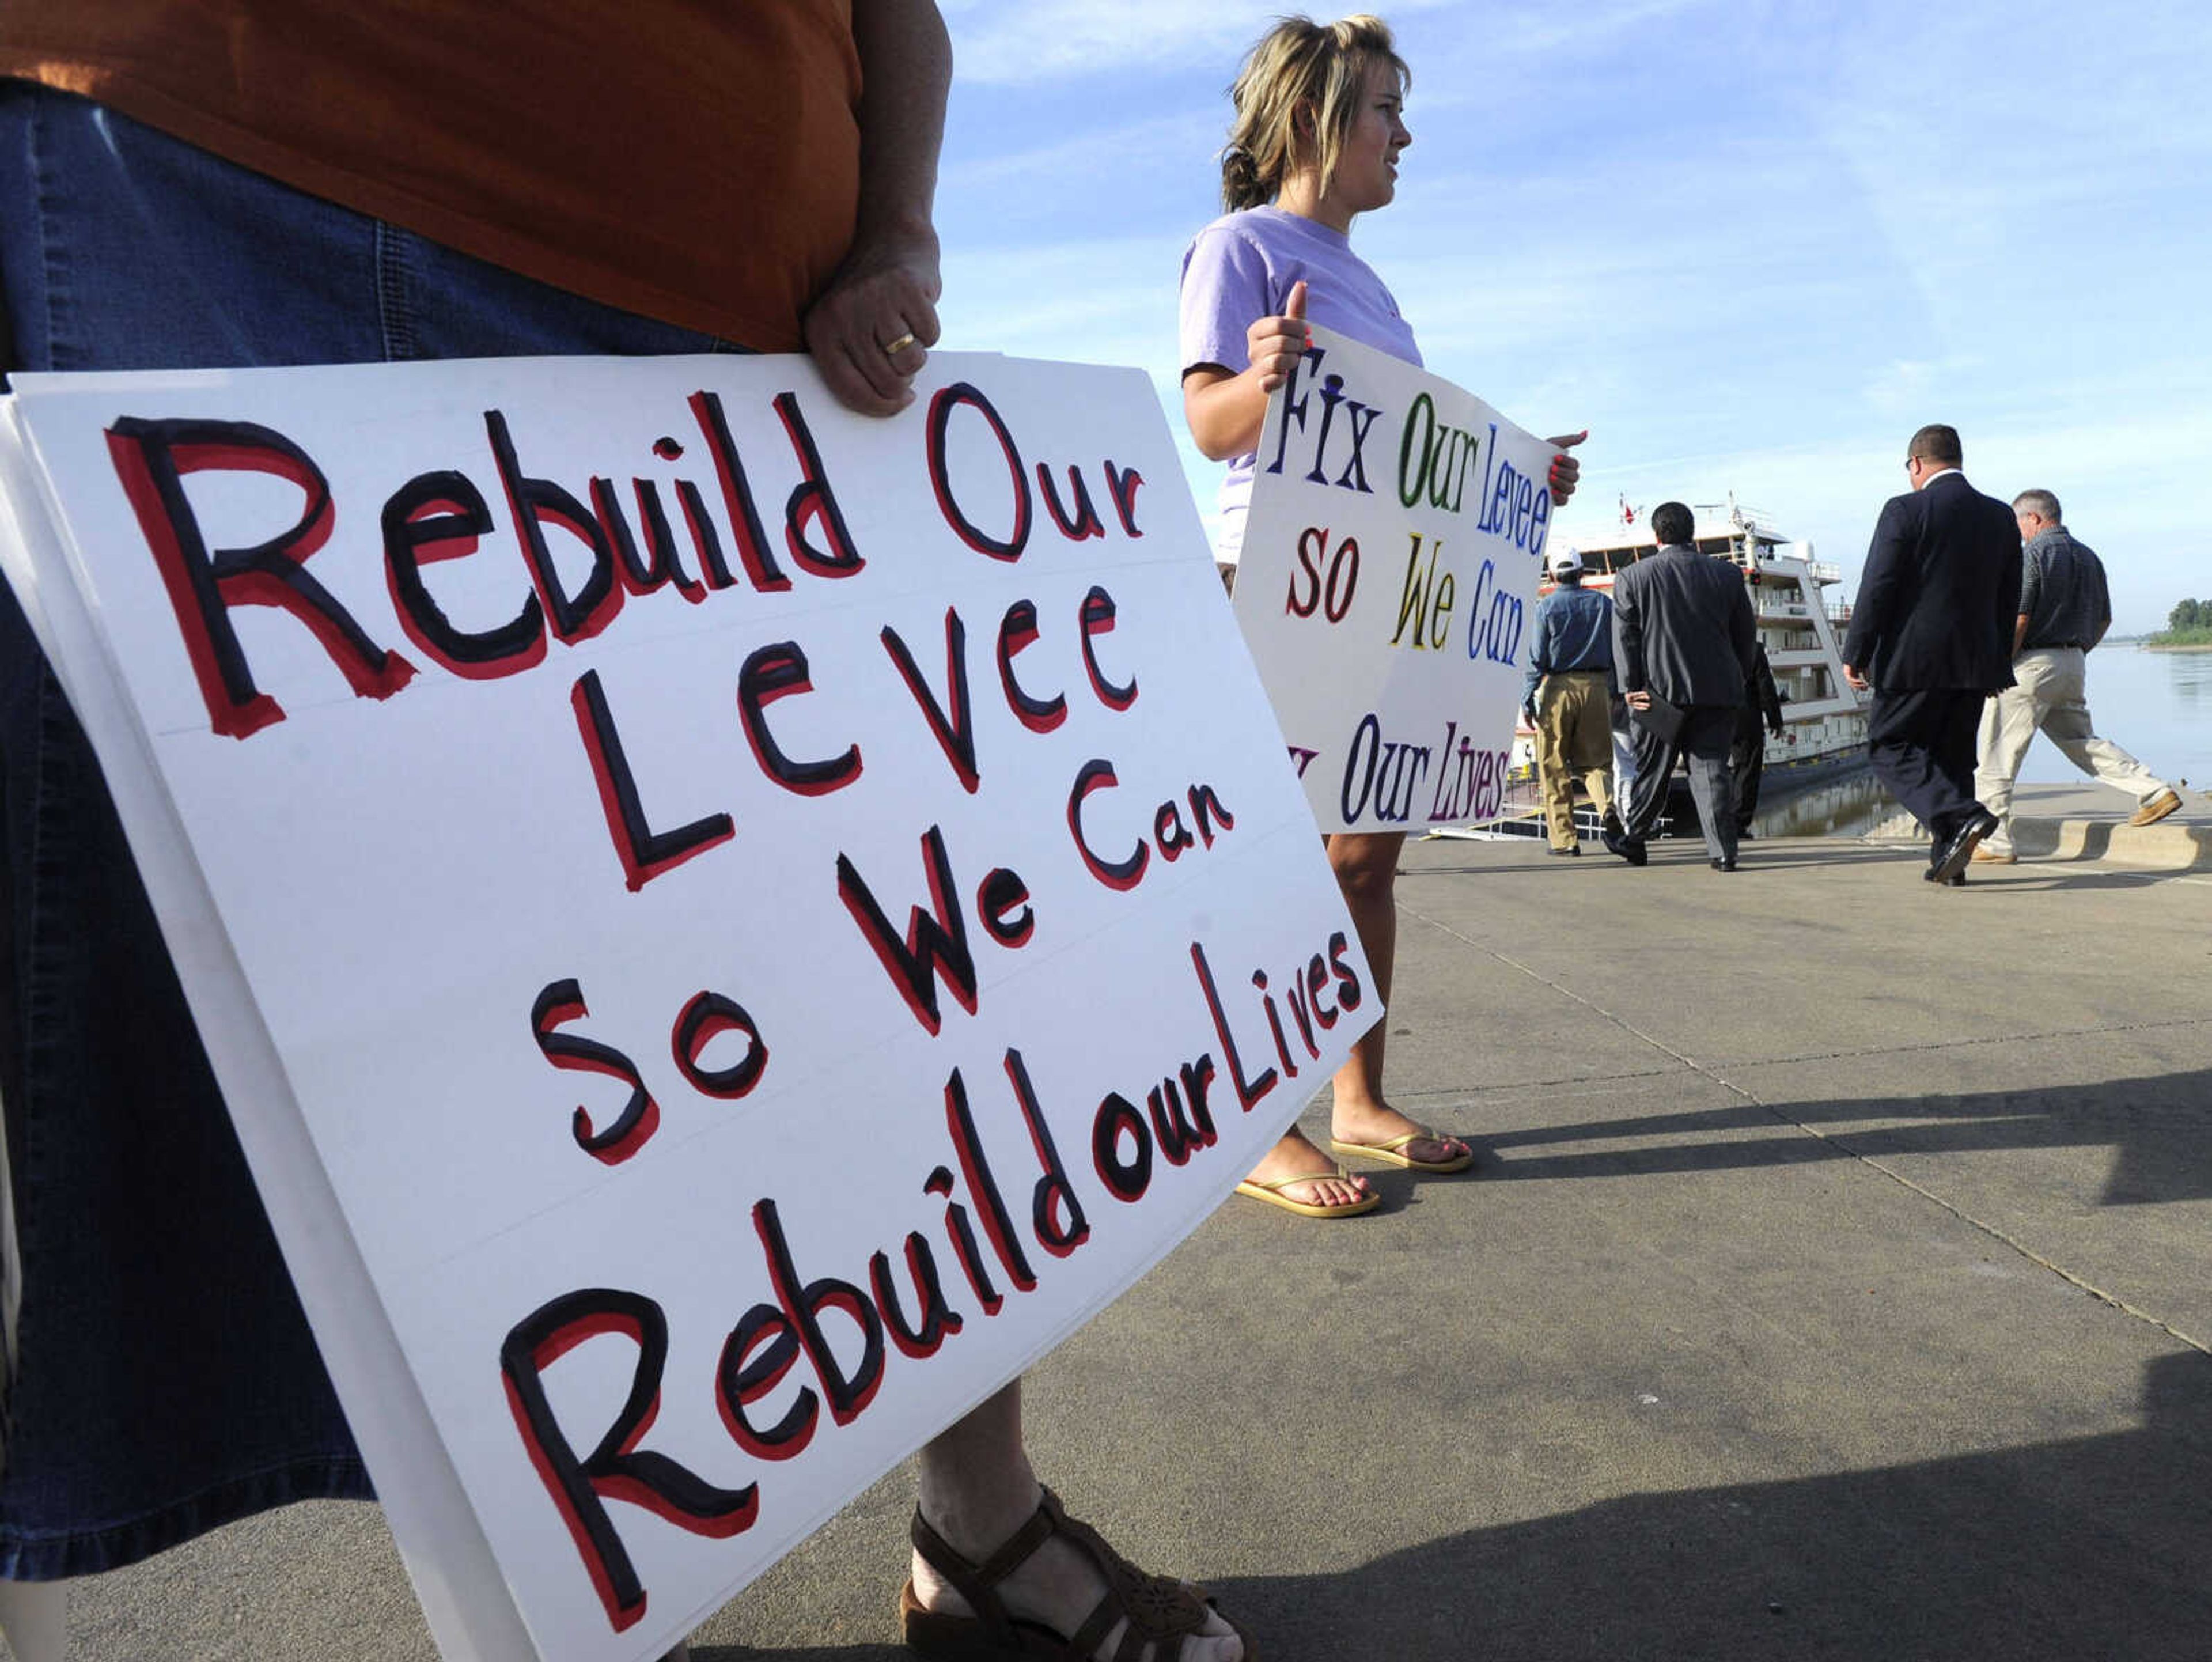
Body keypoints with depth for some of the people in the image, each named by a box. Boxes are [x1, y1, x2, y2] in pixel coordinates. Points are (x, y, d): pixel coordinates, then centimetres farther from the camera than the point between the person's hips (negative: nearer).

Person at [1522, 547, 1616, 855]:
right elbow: (1617, 651, 8)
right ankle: (1607, 803, -19)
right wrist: (1616, 692, 13)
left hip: (1558, 687, -3)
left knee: (1554, 767, 4)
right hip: (1596, 687, 3)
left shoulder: (1546, 606, -1)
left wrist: (1527, 697, -4)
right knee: (1596, 759, 12)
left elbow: (1537, 656, -6)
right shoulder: (1603, 604, 9)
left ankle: (1564, 838, 2)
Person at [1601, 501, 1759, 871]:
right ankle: (1723, 851, -4)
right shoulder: (1727, 574, 6)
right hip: (1717, 691, 1)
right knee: (1711, 768, 2)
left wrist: (1631, 686, -4)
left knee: (1652, 771, 11)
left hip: (1660, 689, -1)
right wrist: (1737, 681, 18)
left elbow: (1624, 636, -4)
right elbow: (1747, 634, 10)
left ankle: (1633, 841, 24)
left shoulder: (1633, 577, 0)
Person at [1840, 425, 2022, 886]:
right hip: (1977, 661, 6)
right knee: (1953, 754, 13)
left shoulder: (1905, 511, -9)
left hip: (1916, 659, -6)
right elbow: (2010, 600, 13)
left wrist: (1855, 654, -5)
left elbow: (1877, 589, -12)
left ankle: (1960, 816, -17)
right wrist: (1998, 663, 20)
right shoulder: (2002, 517, 10)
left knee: (1890, 746, 3)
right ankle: (1947, 858, 13)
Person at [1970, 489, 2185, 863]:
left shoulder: (2031, 555, -10)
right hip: (2073, 665, 8)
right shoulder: (2089, 557, 15)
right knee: (2082, 741, 20)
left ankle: (1995, 842, -1)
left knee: (1998, 755, -2)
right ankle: (2155, 790, 9)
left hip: (2031, 664, -8)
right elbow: (2104, 619, 19)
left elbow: (2018, 620, -17)